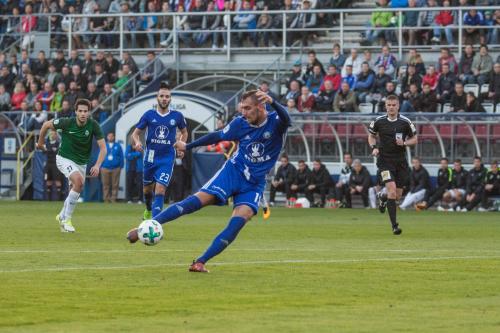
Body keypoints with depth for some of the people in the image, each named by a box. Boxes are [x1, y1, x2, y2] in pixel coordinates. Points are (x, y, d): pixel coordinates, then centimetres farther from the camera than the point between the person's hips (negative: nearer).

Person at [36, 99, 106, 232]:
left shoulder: (93, 125, -17)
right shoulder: (67, 123, -21)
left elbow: (103, 148, -16)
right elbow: (46, 125, -5)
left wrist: (97, 165, -30)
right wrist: (40, 142, 7)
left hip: (81, 162, 4)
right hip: (65, 159, -4)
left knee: (74, 193, 15)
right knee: (79, 181, -28)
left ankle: (62, 216, 45)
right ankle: (67, 220, -20)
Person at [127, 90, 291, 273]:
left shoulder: (275, 122, -14)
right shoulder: (241, 123, -5)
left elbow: (286, 119, -38)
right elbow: (218, 136, 12)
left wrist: (272, 103, -59)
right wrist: (188, 146, 21)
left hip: (254, 184, -1)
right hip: (234, 171, 1)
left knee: (237, 223, -20)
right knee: (196, 201, -16)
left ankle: (200, 262, -13)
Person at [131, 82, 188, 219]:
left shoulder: (177, 116, -1)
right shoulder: (149, 115, -1)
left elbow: (184, 133, 18)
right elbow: (136, 133, 5)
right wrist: (137, 142, -16)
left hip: (167, 158, -2)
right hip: (150, 157, 2)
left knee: (160, 189, -16)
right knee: (147, 188, 16)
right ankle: (148, 210, 47)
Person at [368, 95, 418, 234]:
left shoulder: (405, 122, -3)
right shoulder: (379, 121, -2)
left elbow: (414, 139, 6)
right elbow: (371, 136, 14)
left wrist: (404, 143, -14)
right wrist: (374, 147, -5)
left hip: (401, 161, 2)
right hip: (385, 160, -2)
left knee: (398, 195, 6)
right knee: (392, 190, -19)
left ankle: (384, 198, 44)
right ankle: (394, 225, -15)